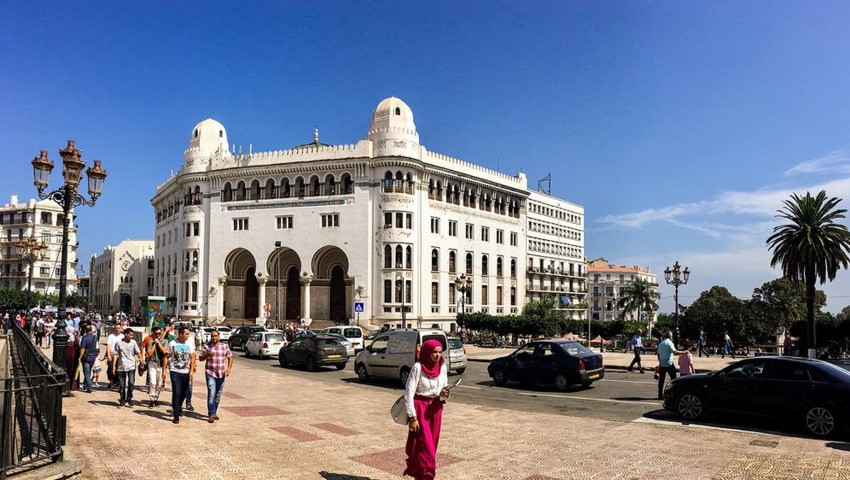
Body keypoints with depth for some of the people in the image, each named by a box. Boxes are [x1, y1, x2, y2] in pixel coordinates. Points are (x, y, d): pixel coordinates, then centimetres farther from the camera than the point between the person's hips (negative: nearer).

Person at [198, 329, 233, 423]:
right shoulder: (207, 347, 2)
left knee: (218, 395, 11)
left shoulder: (225, 346, 6)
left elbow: (230, 358, 6)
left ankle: (214, 412, 25)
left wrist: (229, 368, -9)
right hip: (210, 373, -2)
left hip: (221, 374, 2)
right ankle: (211, 415, -9)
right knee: (211, 394, -11)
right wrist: (208, 355, -16)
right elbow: (201, 358, 4)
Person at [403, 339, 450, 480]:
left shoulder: (443, 367, -1)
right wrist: (413, 417, -17)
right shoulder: (418, 367, -18)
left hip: (435, 409, 6)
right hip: (419, 408, -6)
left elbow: (444, 389, 10)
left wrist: (444, 395, -13)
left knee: (431, 444, 13)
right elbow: (408, 394, -16)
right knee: (424, 446, -6)